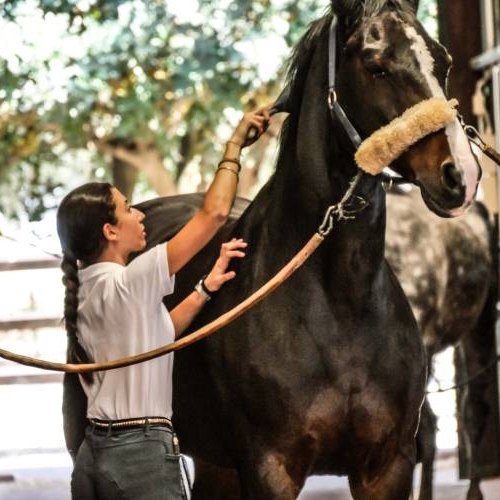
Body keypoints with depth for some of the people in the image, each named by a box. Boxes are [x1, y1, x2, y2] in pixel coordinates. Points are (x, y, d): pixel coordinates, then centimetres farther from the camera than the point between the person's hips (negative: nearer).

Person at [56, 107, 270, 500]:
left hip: (93, 453, 9)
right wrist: (234, 146, -2)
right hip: (143, 456, -9)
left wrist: (207, 286, 16)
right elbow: (214, 214, -14)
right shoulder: (127, 283, -15)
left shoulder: (84, 291, 10)